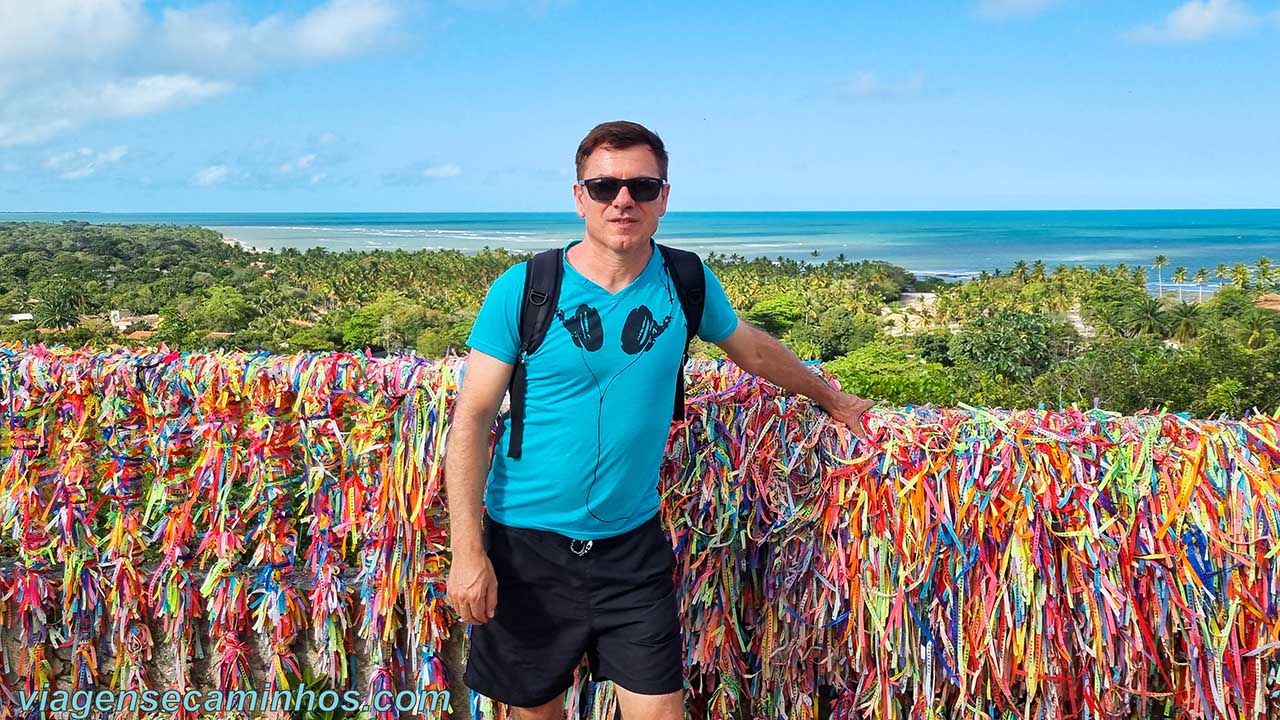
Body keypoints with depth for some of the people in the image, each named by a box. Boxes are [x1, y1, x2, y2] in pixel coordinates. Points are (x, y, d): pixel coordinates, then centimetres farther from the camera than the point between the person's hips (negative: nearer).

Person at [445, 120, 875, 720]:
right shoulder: (521, 289, -11)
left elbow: (754, 349, 17)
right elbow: (472, 418, -11)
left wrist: (830, 398, 30)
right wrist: (467, 552, -17)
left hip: (634, 544, 2)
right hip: (527, 544, -1)